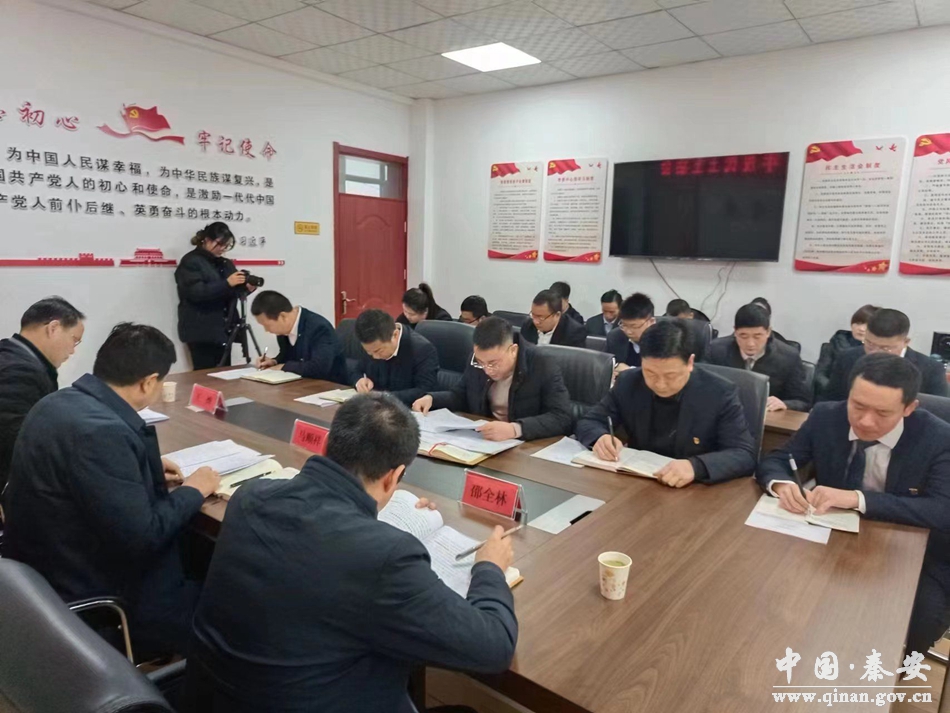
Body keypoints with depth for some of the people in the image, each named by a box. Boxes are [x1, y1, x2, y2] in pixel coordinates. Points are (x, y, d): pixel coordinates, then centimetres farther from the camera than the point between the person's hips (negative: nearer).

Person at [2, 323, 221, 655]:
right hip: (92, 599, -9)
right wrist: (192, 491, -12)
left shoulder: (57, 403, 0)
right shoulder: (102, 431, -30)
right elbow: (141, 539, -28)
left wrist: (147, 470, 12)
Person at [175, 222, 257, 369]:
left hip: (223, 330, 7)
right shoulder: (190, 262, -5)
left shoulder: (225, 263, 17)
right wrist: (227, 283, -25)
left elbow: (232, 293, 18)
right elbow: (196, 292, -19)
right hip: (202, 332, -7)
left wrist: (246, 288, -4)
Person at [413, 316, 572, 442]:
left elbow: (562, 418, -23)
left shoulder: (544, 368, -16)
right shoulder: (478, 361, -1)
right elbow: (460, 397, 14)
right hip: (480, 442, 3)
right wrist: (431, 398, -4)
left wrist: (515, 429, -36)